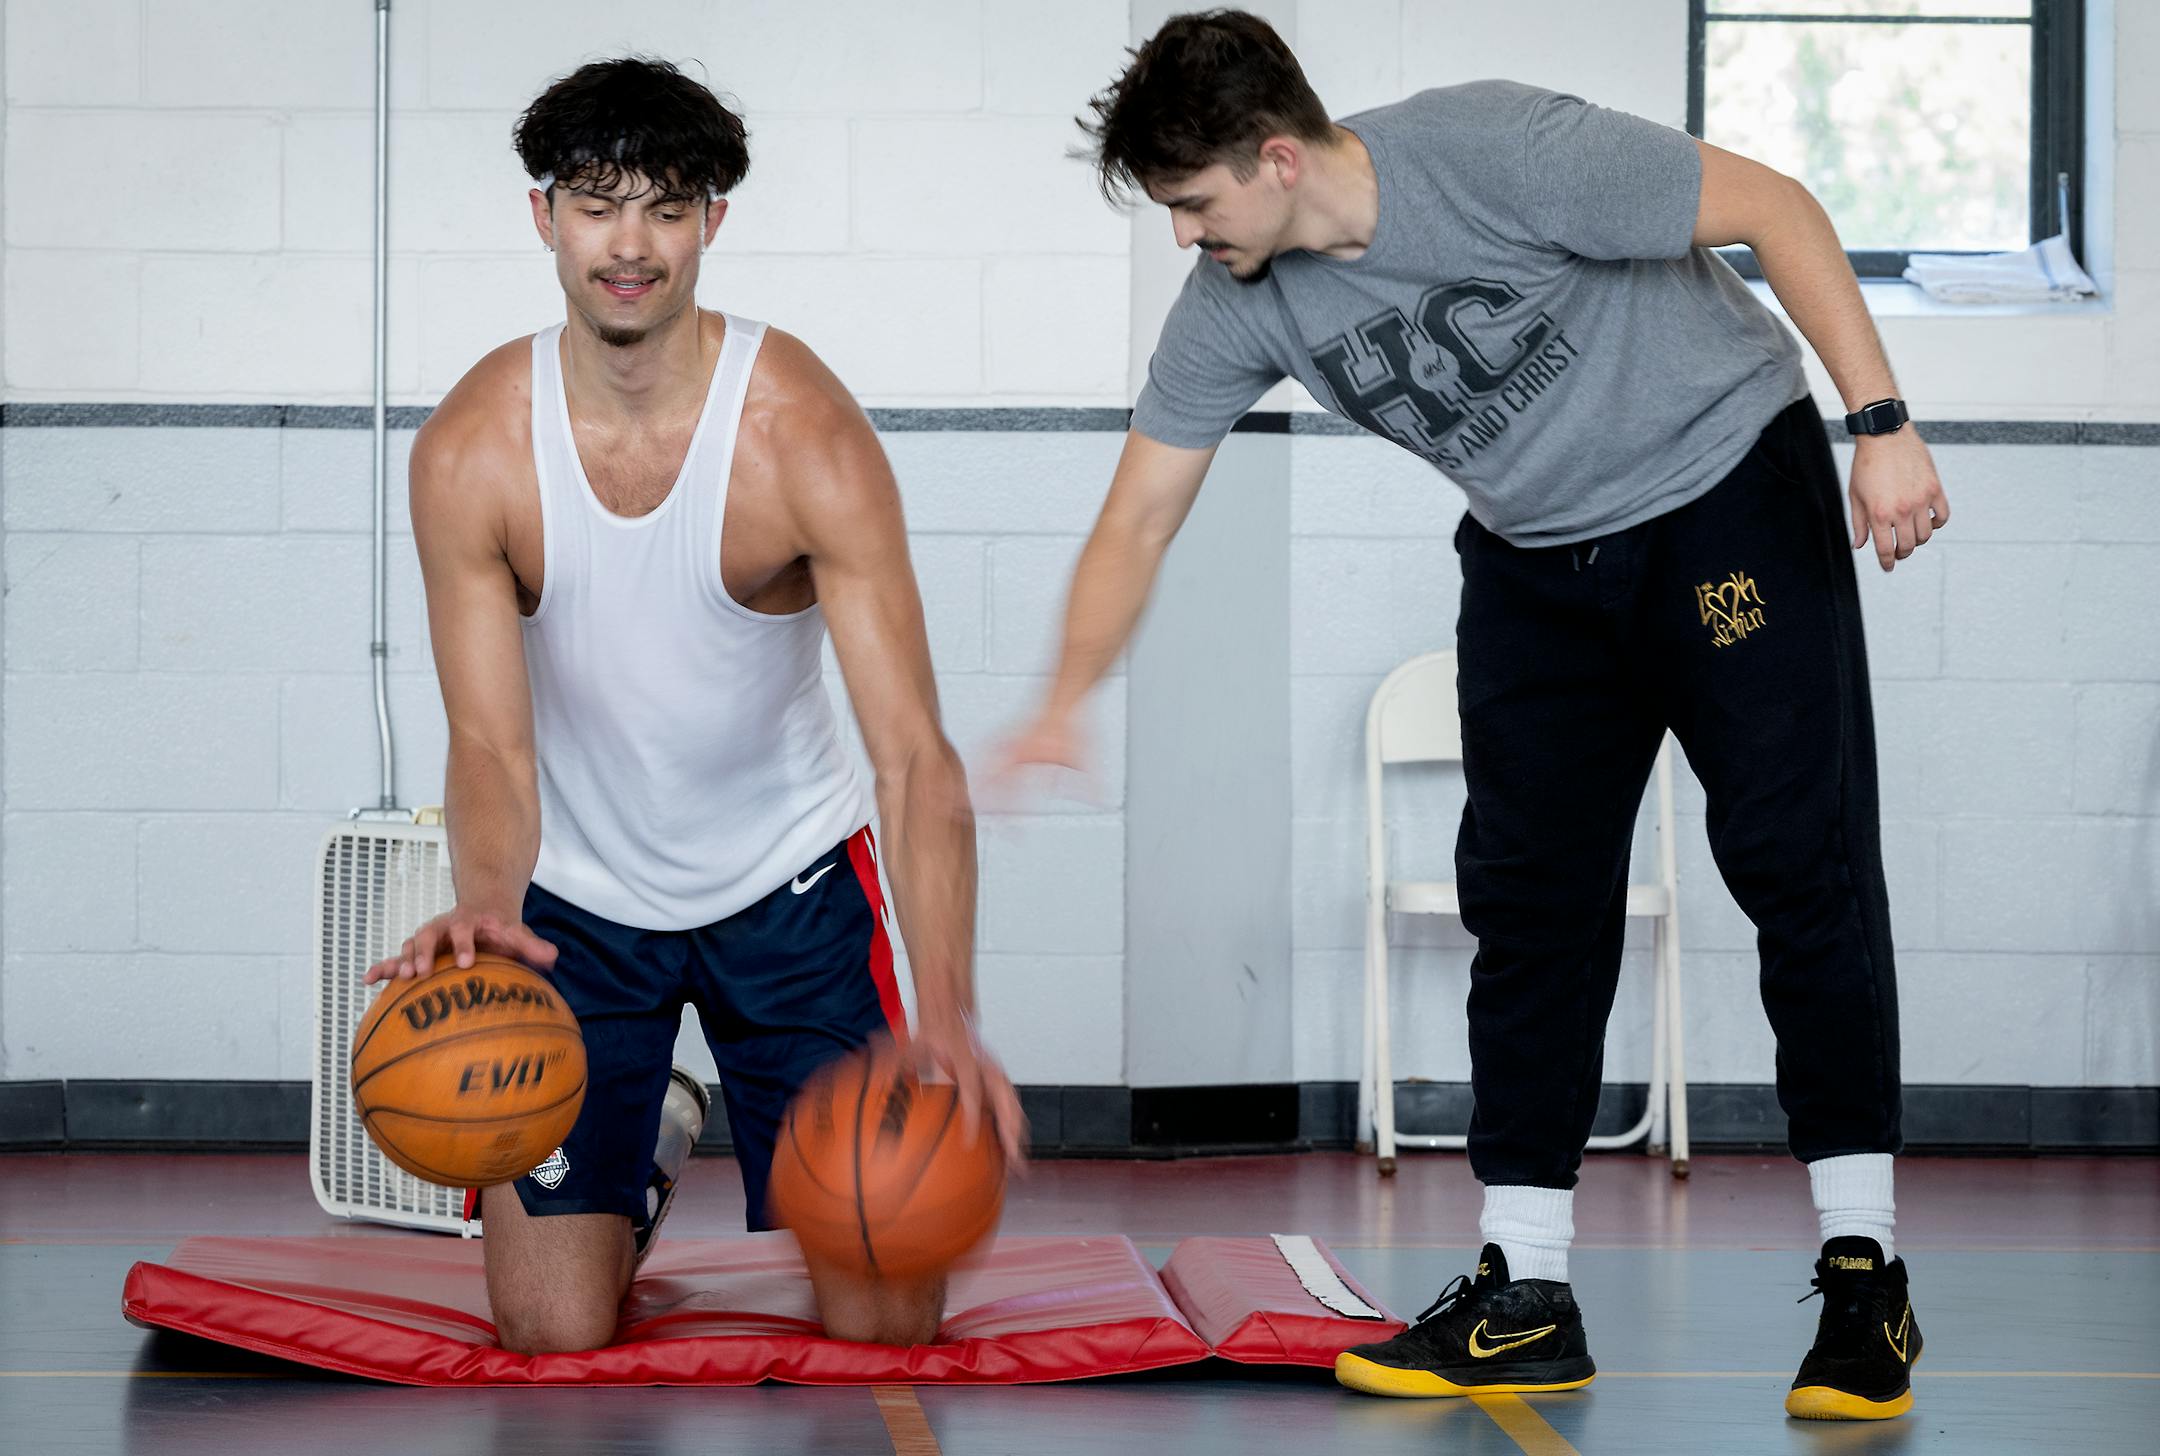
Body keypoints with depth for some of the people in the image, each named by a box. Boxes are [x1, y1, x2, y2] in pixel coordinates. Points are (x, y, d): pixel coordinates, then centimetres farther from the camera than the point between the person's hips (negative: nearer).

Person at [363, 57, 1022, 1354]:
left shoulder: (805, 436, -22)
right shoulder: (471, 453, -17)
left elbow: (915, 754, -27)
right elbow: (491, 740, -18)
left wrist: (948, 1016, -43)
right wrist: (483, 906, -43)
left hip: (787, 882, -1)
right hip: (576, 897, 1)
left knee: (885, 1320, -6)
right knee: (554, 1334, -6)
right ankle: (648, 1140, 28)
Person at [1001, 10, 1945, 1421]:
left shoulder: (1499, 152, -29)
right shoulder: (1235, 309, -11)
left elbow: (1774, 207, -22)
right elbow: (1137, 523, -3)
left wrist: (1884, 427, -23)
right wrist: (1065, 705, -16)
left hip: (1729, 485, -6)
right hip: (1535, 556, 6)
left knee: (1798, 857, -11)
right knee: (1525, 896, 0)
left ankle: (1863, 1274, -5)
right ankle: (1527, 1299, 3)